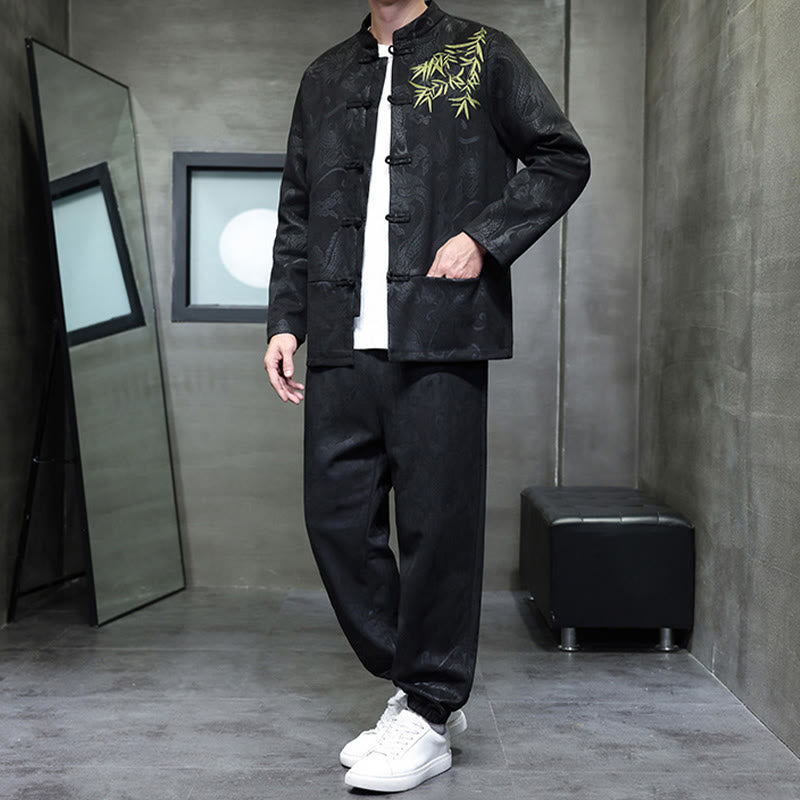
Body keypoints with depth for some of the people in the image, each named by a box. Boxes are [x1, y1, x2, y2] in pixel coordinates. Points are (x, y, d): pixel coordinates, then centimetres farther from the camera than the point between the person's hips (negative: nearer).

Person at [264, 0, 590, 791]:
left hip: (439, 336, -4)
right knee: (336, 518, 3)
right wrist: (284, 319, 11)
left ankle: (430, 716, 13)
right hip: (341, 340, 5)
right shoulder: (324, 78, 22)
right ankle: (414, 688, 21)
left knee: (437, 520, -3)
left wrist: (483, 235, -6)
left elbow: (563, 157, 8)